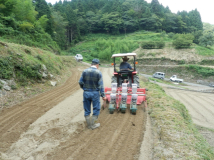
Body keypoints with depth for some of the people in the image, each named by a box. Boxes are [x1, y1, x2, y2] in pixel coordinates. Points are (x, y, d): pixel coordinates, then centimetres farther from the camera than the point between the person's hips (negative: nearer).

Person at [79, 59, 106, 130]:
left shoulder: (85, 71, -2)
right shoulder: (98, 73, -10)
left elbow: (80, 82, 0)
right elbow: (100, 85, -11)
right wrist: (103, 95, -6)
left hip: (86, 93, 3)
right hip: (95, 93, -3)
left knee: (87, 110, 14)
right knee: (96, 109, 13)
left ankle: (89, 125, 25)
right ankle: (92, 125, 18)